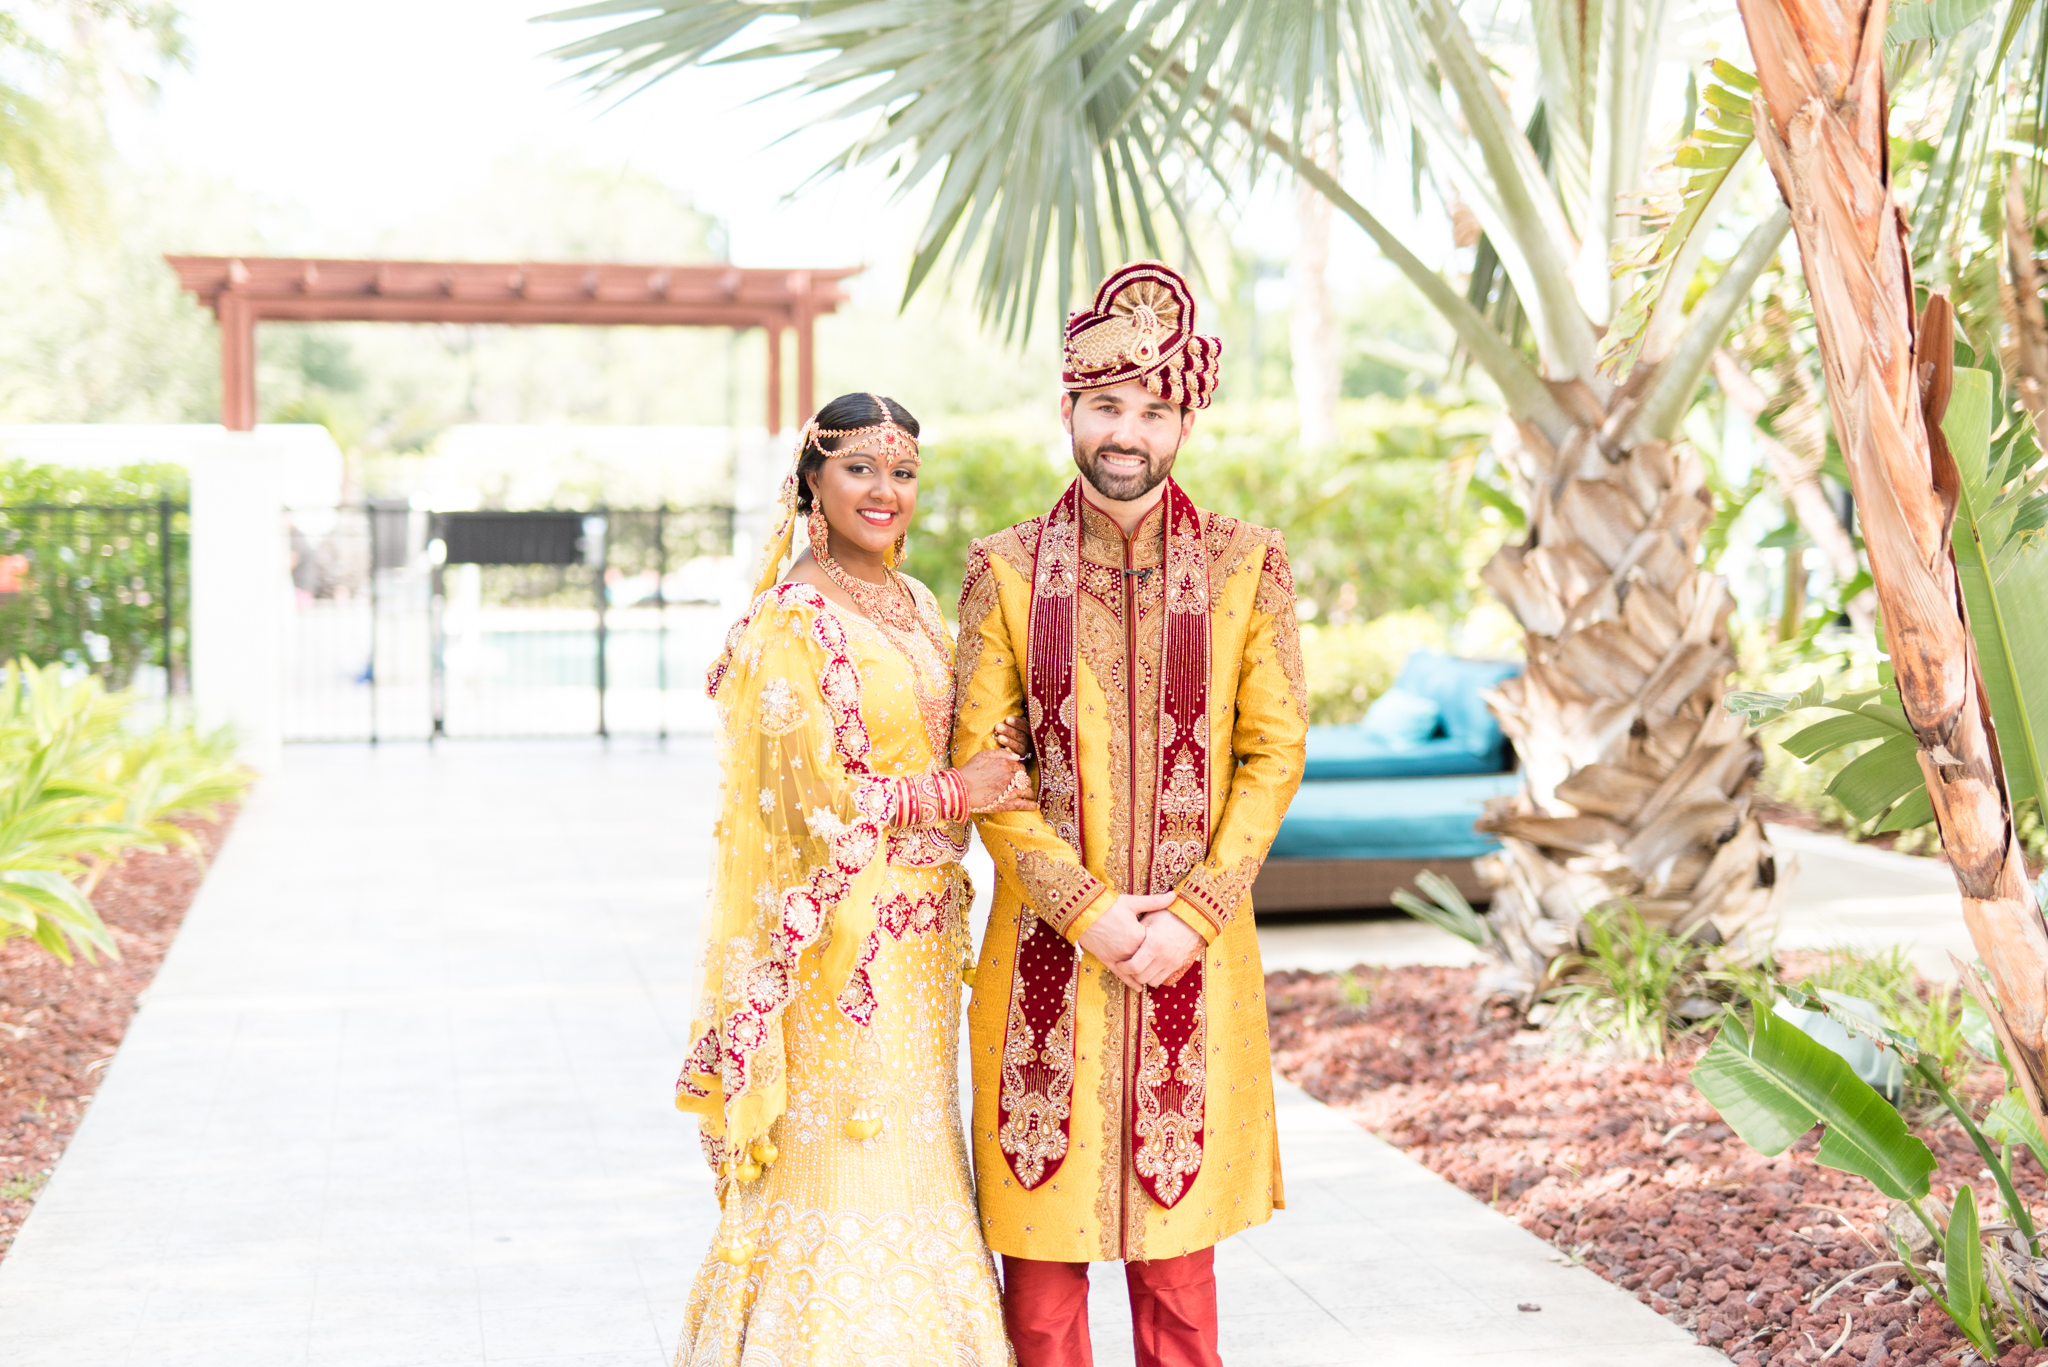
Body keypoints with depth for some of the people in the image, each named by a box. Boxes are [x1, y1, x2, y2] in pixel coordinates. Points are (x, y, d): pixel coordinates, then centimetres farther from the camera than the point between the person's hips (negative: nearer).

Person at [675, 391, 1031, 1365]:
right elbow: (819, 793, -19)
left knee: (907, 1163, 14)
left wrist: (995, 762, 1)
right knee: (842, 1169, -1)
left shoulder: (913, 604, 11)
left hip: (918, 935, 8)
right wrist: (957, 792, -12)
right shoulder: (794, 620, -14)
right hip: (844, 937, -8)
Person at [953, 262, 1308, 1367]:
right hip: (1047, 948, 0)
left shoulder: (1246, 565, 1)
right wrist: (1087, 911, -12)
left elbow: (1274, 755, 0)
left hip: (1194, 950, 0)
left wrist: (1190, 916, -10)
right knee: (1041, 1243, 6)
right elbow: (982, 765, -2)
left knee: (1177, 1240, 10)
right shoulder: (1006, 571, 0)